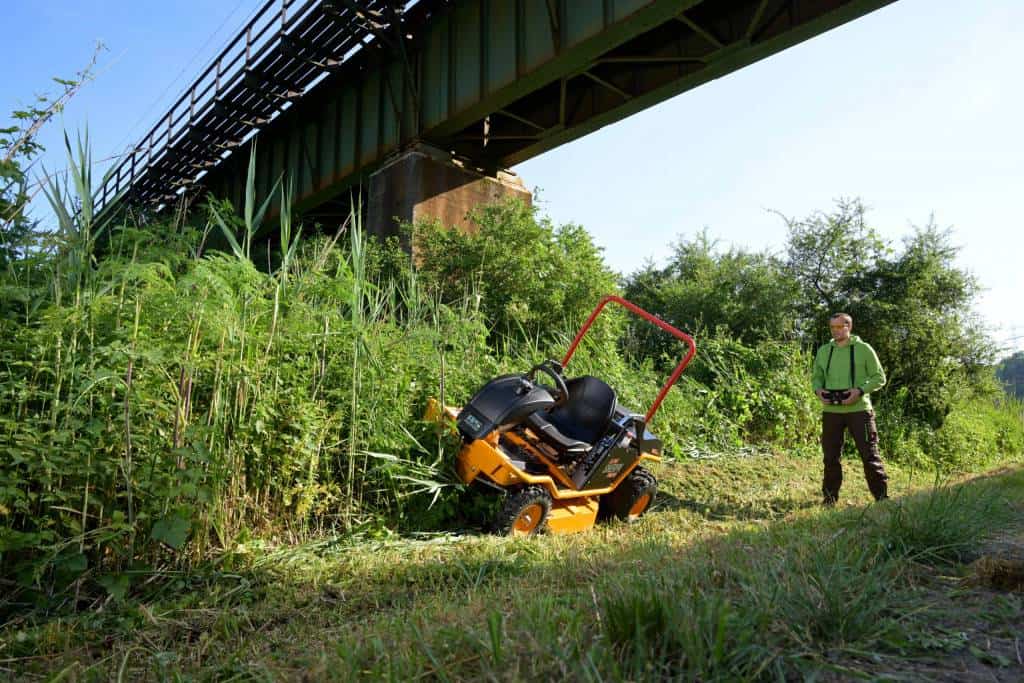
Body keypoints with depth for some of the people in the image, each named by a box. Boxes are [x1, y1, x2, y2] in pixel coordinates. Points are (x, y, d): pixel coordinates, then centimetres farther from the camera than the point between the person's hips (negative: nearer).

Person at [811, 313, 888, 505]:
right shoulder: (823, 351, 9)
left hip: (858, 409, -3)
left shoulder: (863, 349, -2)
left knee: (870, 455, 0)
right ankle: (829, 498, 21)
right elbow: (816, 377, 17)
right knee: (831, 457, 9)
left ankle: (882, 496, 12)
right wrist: (818, 390, -5)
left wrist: (860, 390, -16)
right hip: (831, 411, 4)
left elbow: (879, 378, 0)